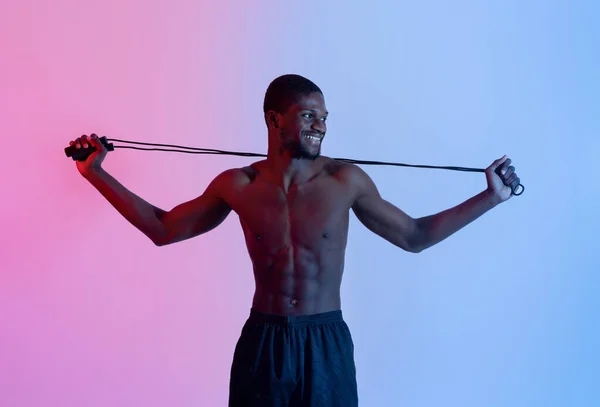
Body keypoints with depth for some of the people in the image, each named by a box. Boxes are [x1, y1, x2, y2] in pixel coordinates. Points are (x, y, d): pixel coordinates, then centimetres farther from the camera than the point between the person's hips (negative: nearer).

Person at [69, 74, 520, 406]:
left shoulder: (346, 180, -5)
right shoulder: (237, 185, -2)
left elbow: (414, 236, 5)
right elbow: (163, 229, 9)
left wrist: (490, 197, 1)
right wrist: (97, 174, 8)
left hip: (327, 345, 0)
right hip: (263, 343, 1)